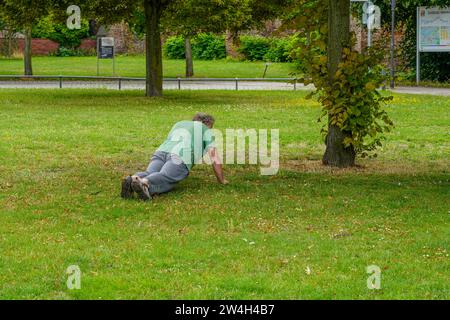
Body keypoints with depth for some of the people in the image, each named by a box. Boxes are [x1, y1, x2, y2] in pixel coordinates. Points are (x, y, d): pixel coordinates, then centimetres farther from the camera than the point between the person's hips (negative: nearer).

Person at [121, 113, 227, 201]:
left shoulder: (179, 124, 43)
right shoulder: (205, 130, 28)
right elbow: (214, 157, 22)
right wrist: (222, 180, 33)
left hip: (161, 152, 5)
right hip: (179, 157, -5)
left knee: (149, 175, -20)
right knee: (163, 180, -29)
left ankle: (132, 180, -54)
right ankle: (143, 183, -62)